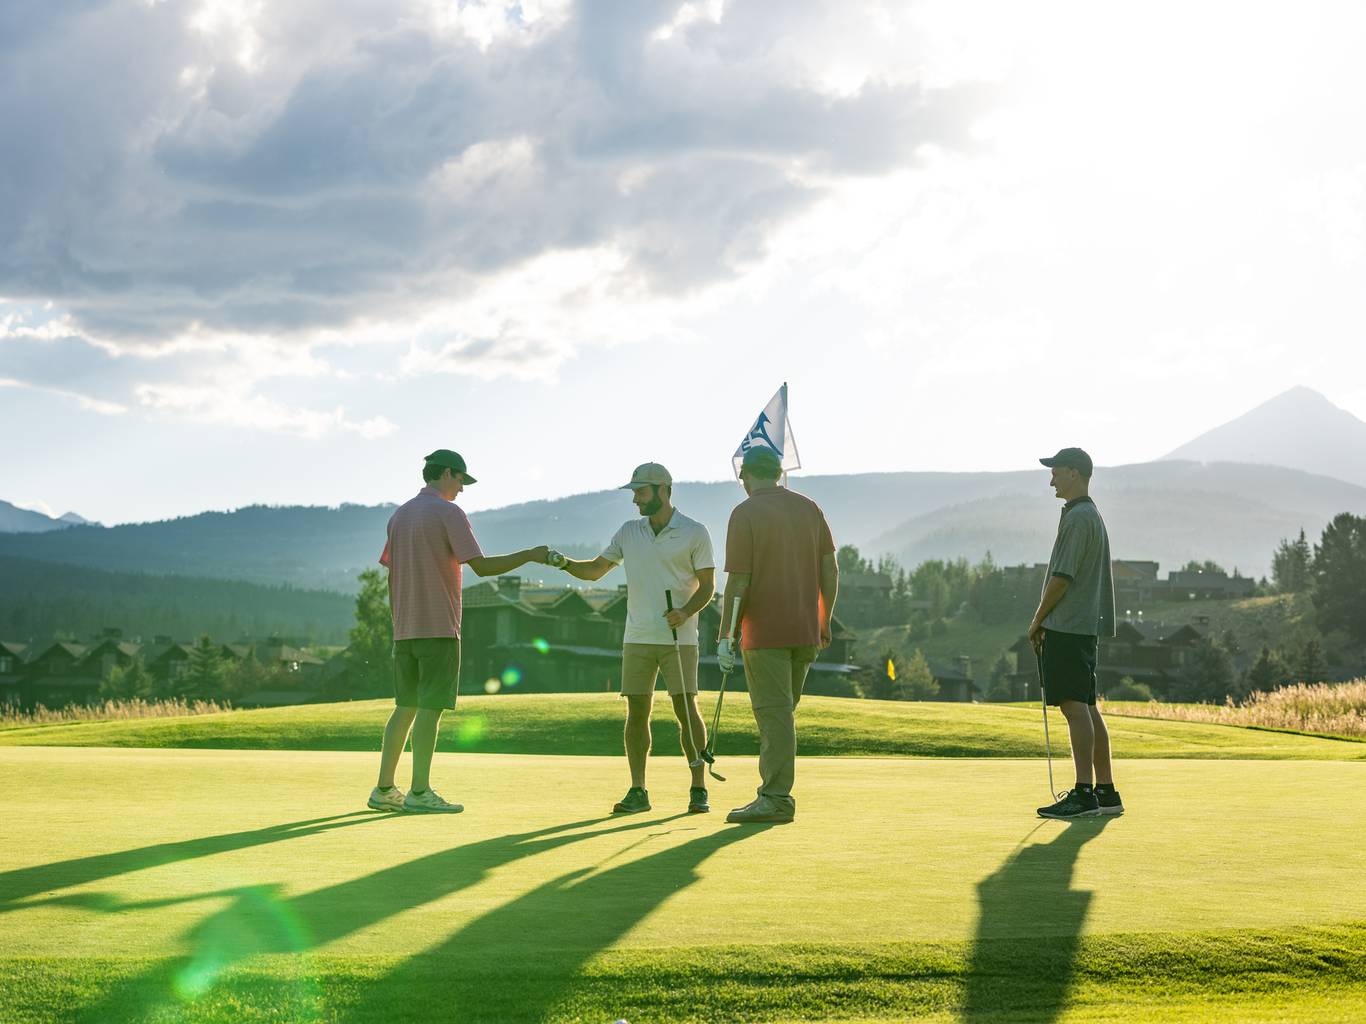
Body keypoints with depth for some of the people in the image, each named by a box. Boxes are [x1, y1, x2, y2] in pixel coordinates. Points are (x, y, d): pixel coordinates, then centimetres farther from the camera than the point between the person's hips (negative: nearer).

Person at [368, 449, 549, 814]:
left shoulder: (399, 515, 15)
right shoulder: (449, 513, -8)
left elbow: (391, 579, 15)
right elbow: (481, 566, -15)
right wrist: (530, 555, -7)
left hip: (404, 631, 7)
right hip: (438, 629, -7)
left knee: (405, 706, 12)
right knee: (430, 706, -6)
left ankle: (384, 790, 12)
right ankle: (420, 793, -8)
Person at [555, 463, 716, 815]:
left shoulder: (694, 533, -1)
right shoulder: (628, 532, 11)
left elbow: (707, 585, -2)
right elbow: (595, 570, 13)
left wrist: (685, 612, -19)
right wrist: (564, 562, -6)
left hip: (679, 638, -4)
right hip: (638, 638, 4)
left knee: (687, 710, -7)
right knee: (636, 712, 1)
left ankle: (699, 788, 1)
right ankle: (637, 791, 6)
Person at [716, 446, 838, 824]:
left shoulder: (745, 513, -8)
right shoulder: (809, 508, 8)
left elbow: (737, 584, -12)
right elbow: (830, 570, 8)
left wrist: (724, 637, -8)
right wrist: (824, 623, 16)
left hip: (764, 634, -6)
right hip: (804, 632, 6)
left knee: (774, 714, -6)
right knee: (782, 712, 14)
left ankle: (777, 798, -7)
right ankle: (774, 790, 17)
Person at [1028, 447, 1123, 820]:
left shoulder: (1078, 517, -13)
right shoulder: (1093, 515, 20)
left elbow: (1062, 577, -17)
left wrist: (1038, 619, -6)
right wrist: (1046, 621, 20)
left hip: (1068, 626, -10)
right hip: (1084, 625, 10)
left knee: (1074, 706, -12)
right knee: (1087, 708, 10)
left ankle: (1084, 794, -14)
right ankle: (1106, 792, 13)